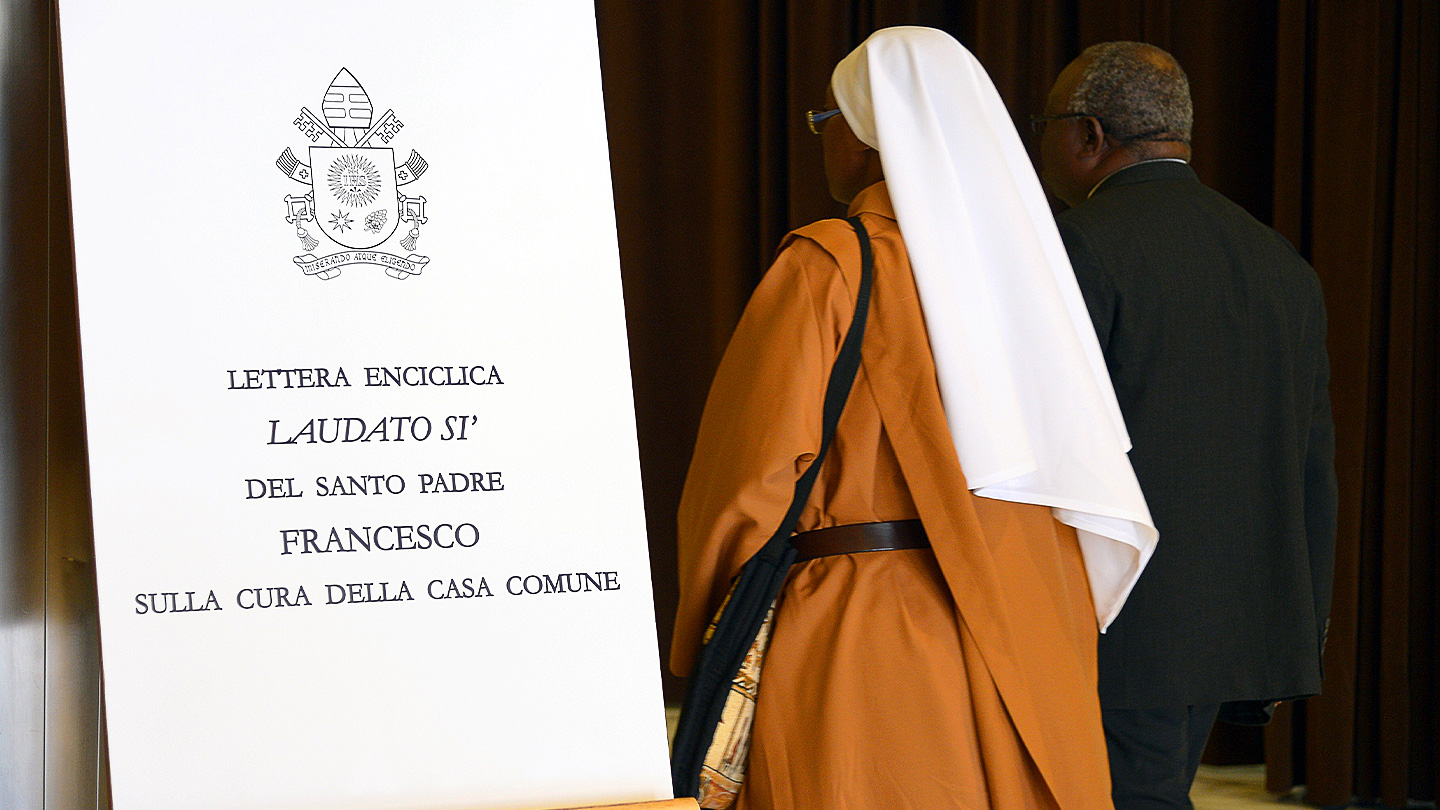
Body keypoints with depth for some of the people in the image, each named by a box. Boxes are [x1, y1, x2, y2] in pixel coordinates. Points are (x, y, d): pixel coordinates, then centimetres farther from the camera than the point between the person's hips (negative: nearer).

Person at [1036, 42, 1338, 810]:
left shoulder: (1078, 244, -11)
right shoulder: (1278, 259, 12)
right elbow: (1313, 466, 13)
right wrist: (1300, 630, 18)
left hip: (1120, 630, -8)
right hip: (1237, 622, 8)